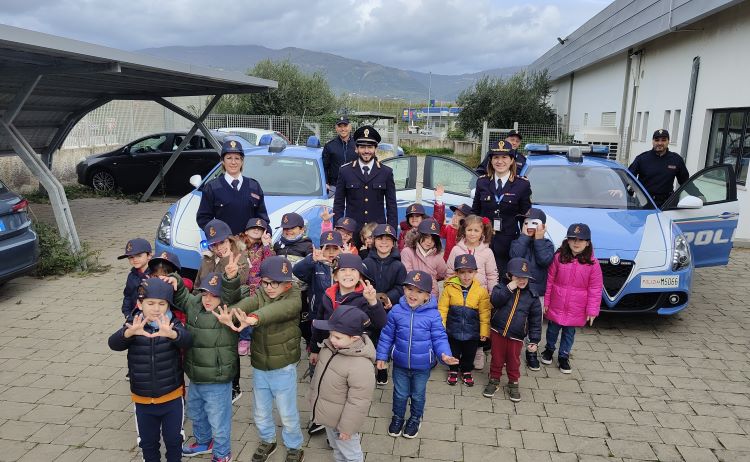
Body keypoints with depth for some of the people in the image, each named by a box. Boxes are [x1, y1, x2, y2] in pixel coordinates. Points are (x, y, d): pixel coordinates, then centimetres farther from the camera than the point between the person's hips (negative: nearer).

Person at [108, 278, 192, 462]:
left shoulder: (172, 324, -12)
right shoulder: (134, 324, -9)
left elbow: (186, 339, -32)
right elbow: (114, 343, -25)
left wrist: (171, 333, -55)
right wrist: (129, 332, -48)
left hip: (171, 397, -1)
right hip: (143, 399, 1)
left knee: (173, 439, 16)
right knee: (147, 442, 19)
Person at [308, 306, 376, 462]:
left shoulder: (361, 366, -37)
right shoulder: (329, 346, -12)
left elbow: (358, 403, -28)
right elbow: (319, 374, 7)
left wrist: (347, 428, -19)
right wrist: (313, 396, 18)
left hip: (341, 419, -7)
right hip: (328, 415, 8)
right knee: (336, 446, 32)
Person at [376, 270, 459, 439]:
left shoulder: (433, 315, -18)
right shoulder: (396, 311, -13)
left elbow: (439, 338, -11)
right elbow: (387, 336, -2)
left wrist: (444, 355, -27)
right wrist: (381, 356, -1)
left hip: (422, 365, -1)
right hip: (400, 363, 1)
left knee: (418, 394, 22)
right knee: (400, 393, 21)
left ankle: (415, 419, 48)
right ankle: (398, 417, 47)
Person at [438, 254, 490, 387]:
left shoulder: (481, 291, -11)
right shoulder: (450, 288, -13)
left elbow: (484, 313, -5)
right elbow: (442, 309, -7)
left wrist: (484, 332, -3)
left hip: (472, 332, 1)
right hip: (453, 331, 0)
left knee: (469, 354, 19)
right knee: (453, 353, 19)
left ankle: (466, 371, 45)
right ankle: (453, 370, 44)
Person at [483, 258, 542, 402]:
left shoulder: (532, 295, -4)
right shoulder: (501, 287, -4)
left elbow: (536, 319, 0)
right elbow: (495, 301, -23)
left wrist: (534, 340, -2)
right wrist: (509, 288, -28)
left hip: (516, 336, 0)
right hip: (497, 332, 0)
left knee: (514, 361, 14)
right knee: (497, 358, 14)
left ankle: (513, 383, 35)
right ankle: (494, 380, 33)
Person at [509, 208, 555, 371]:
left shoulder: (547, 244, 4)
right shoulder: (518, 241, 3)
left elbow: (545, 261, -15)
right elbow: (515, 255, -18)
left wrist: (538, 239, -13)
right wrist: (525, 236, -13)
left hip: (537, 291, 1)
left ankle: (532, 351, 23)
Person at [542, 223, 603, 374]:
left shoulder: (592, 263, -9)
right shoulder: (559, 257, -7)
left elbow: (595, 289, -6)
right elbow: (549, 281, -2)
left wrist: (592, 310, -7)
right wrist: (546, 302, 0)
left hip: (576, 309, 0)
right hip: (556, 305, 1)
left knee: (569, 333, 14)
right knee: (552, 329, 16)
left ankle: (563, 357, 33)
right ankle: (549, 350, 41)